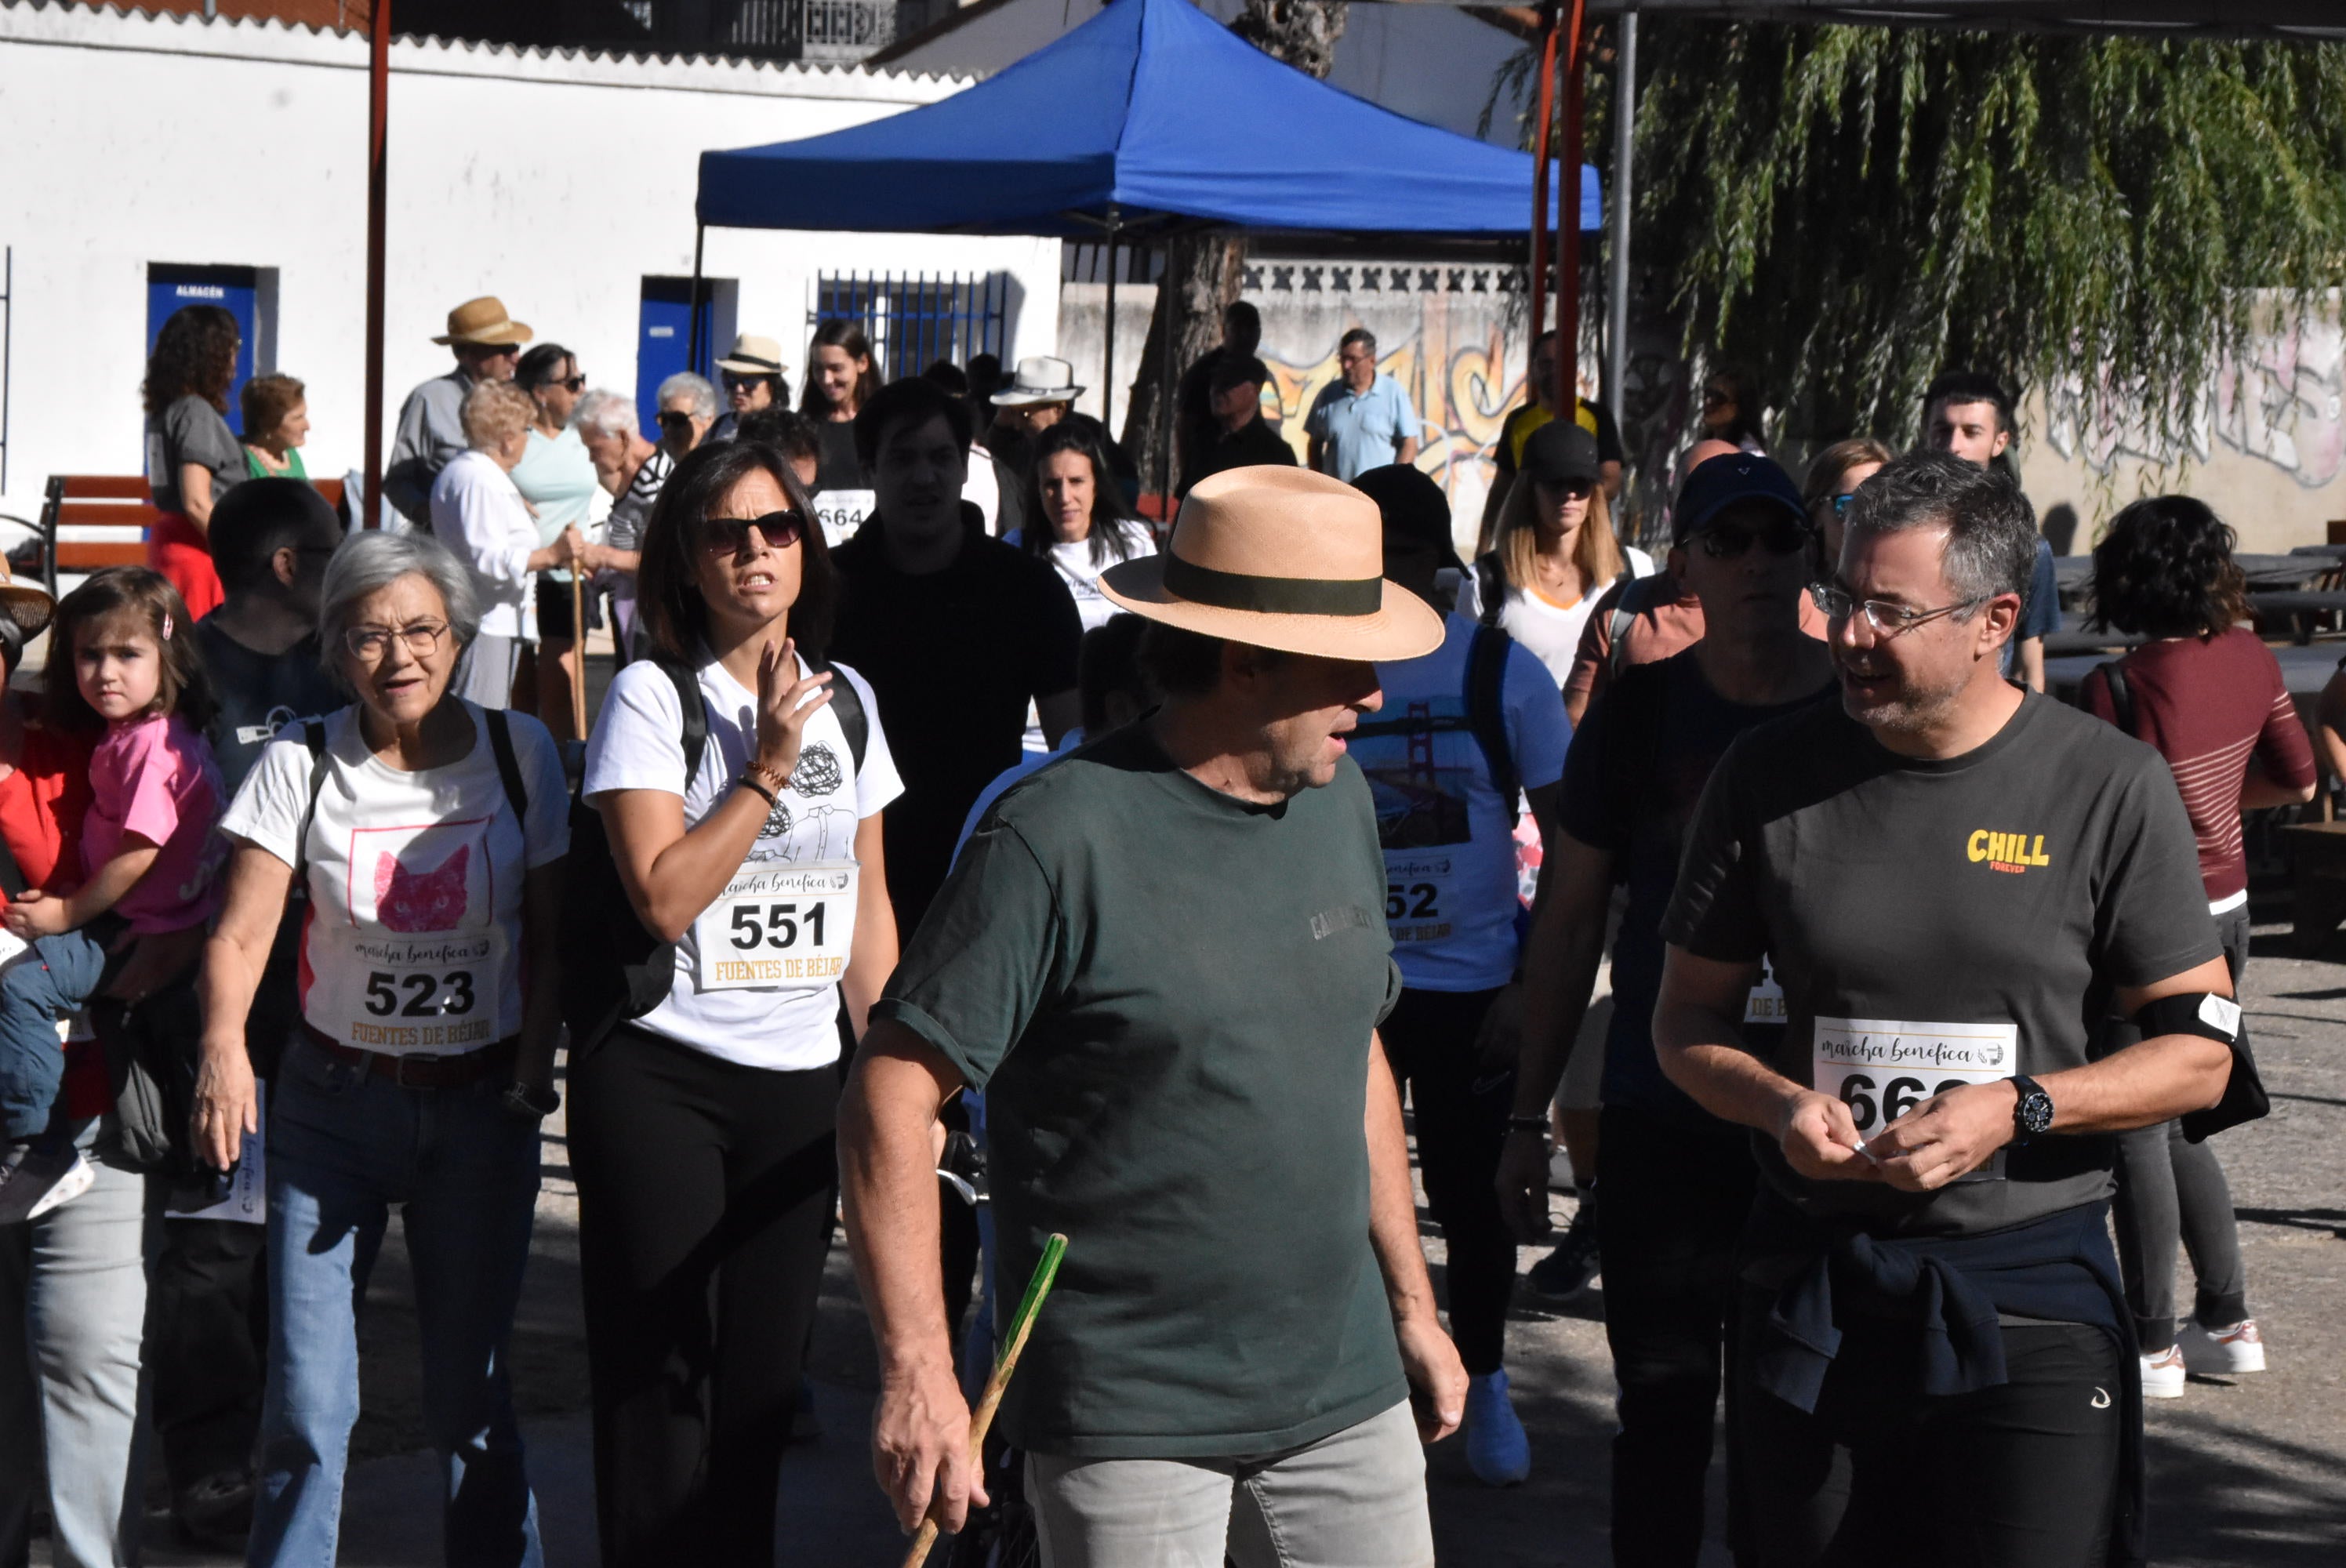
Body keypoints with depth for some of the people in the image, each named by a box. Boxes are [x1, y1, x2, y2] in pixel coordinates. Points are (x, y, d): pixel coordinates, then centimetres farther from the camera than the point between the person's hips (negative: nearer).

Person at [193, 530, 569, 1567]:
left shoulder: (519, 753, 1)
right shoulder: (301, 767, -3)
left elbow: (550, 935, 4)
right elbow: (242, 929, -13)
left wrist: (535, 1066, -9)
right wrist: (223, 1042, -31)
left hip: (481, 1102, 1)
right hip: (333, 1100, 0)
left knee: (467, 1392, 4)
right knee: (306, 1399, -4)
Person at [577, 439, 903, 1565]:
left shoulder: (846, 701, 10)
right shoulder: (652, 696, -6)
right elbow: (664, 897, -17)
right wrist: (768, 765, -17)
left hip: (800, 1083, 5)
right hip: (661, 1078, -4)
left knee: (763, 1373, 8)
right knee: (659, 1374, -3)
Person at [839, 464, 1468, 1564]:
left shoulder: (1339, 804, 7)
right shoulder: (1059, 837, -15)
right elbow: (891, 1091, -16)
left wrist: (1410, 1304, 21)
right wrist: (918, 1374, -22)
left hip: (1346, 1395, 6)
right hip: (1128, 1421, -6)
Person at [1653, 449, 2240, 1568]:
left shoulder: (2108, 787, -4)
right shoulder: (1770, 778, 3)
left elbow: (2199, 1053, -1)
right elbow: (1688, 1020, 10)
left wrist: (2017, 1108, -15)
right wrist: (1781, 1104, -11)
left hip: (2031, 1287, -2)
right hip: (1813, 1292, 2)